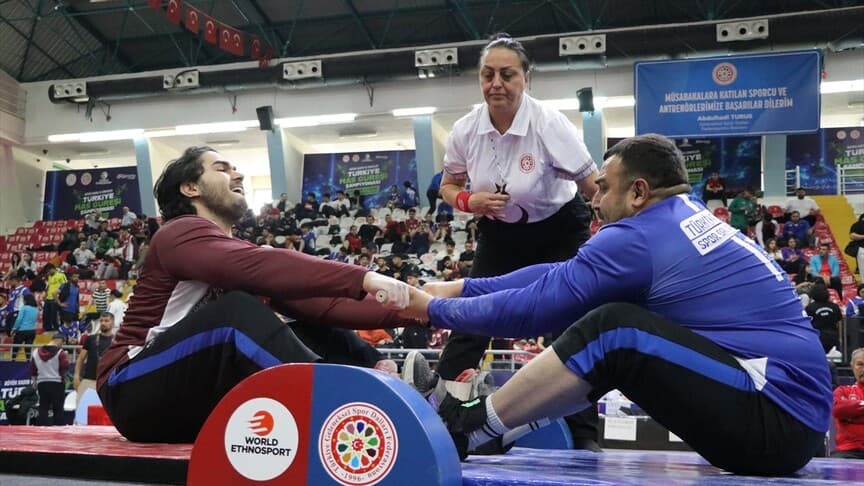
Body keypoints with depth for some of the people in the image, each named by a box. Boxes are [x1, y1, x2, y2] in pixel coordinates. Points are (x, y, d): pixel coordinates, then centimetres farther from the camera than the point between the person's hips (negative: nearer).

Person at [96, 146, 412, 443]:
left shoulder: (237, 251, 13)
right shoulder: (183, 232, -10)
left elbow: (317, 303, -1)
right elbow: (260, 268, -32)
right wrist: (362, 278, -40)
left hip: (196, 406, 8)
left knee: (317, 334, -3)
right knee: (237, 311, -32)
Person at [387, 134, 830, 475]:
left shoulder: (639, 238, -13)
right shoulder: (686, 220, 14)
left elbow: (535, 307, -8)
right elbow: (560, 276, 17)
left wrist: (435, 309, 6)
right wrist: (462, 287, 19)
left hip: (776, 421, -10)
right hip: (791, 414, 10)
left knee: (612, 330, -18)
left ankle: (464, 430, -5)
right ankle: (484, 414, 15)